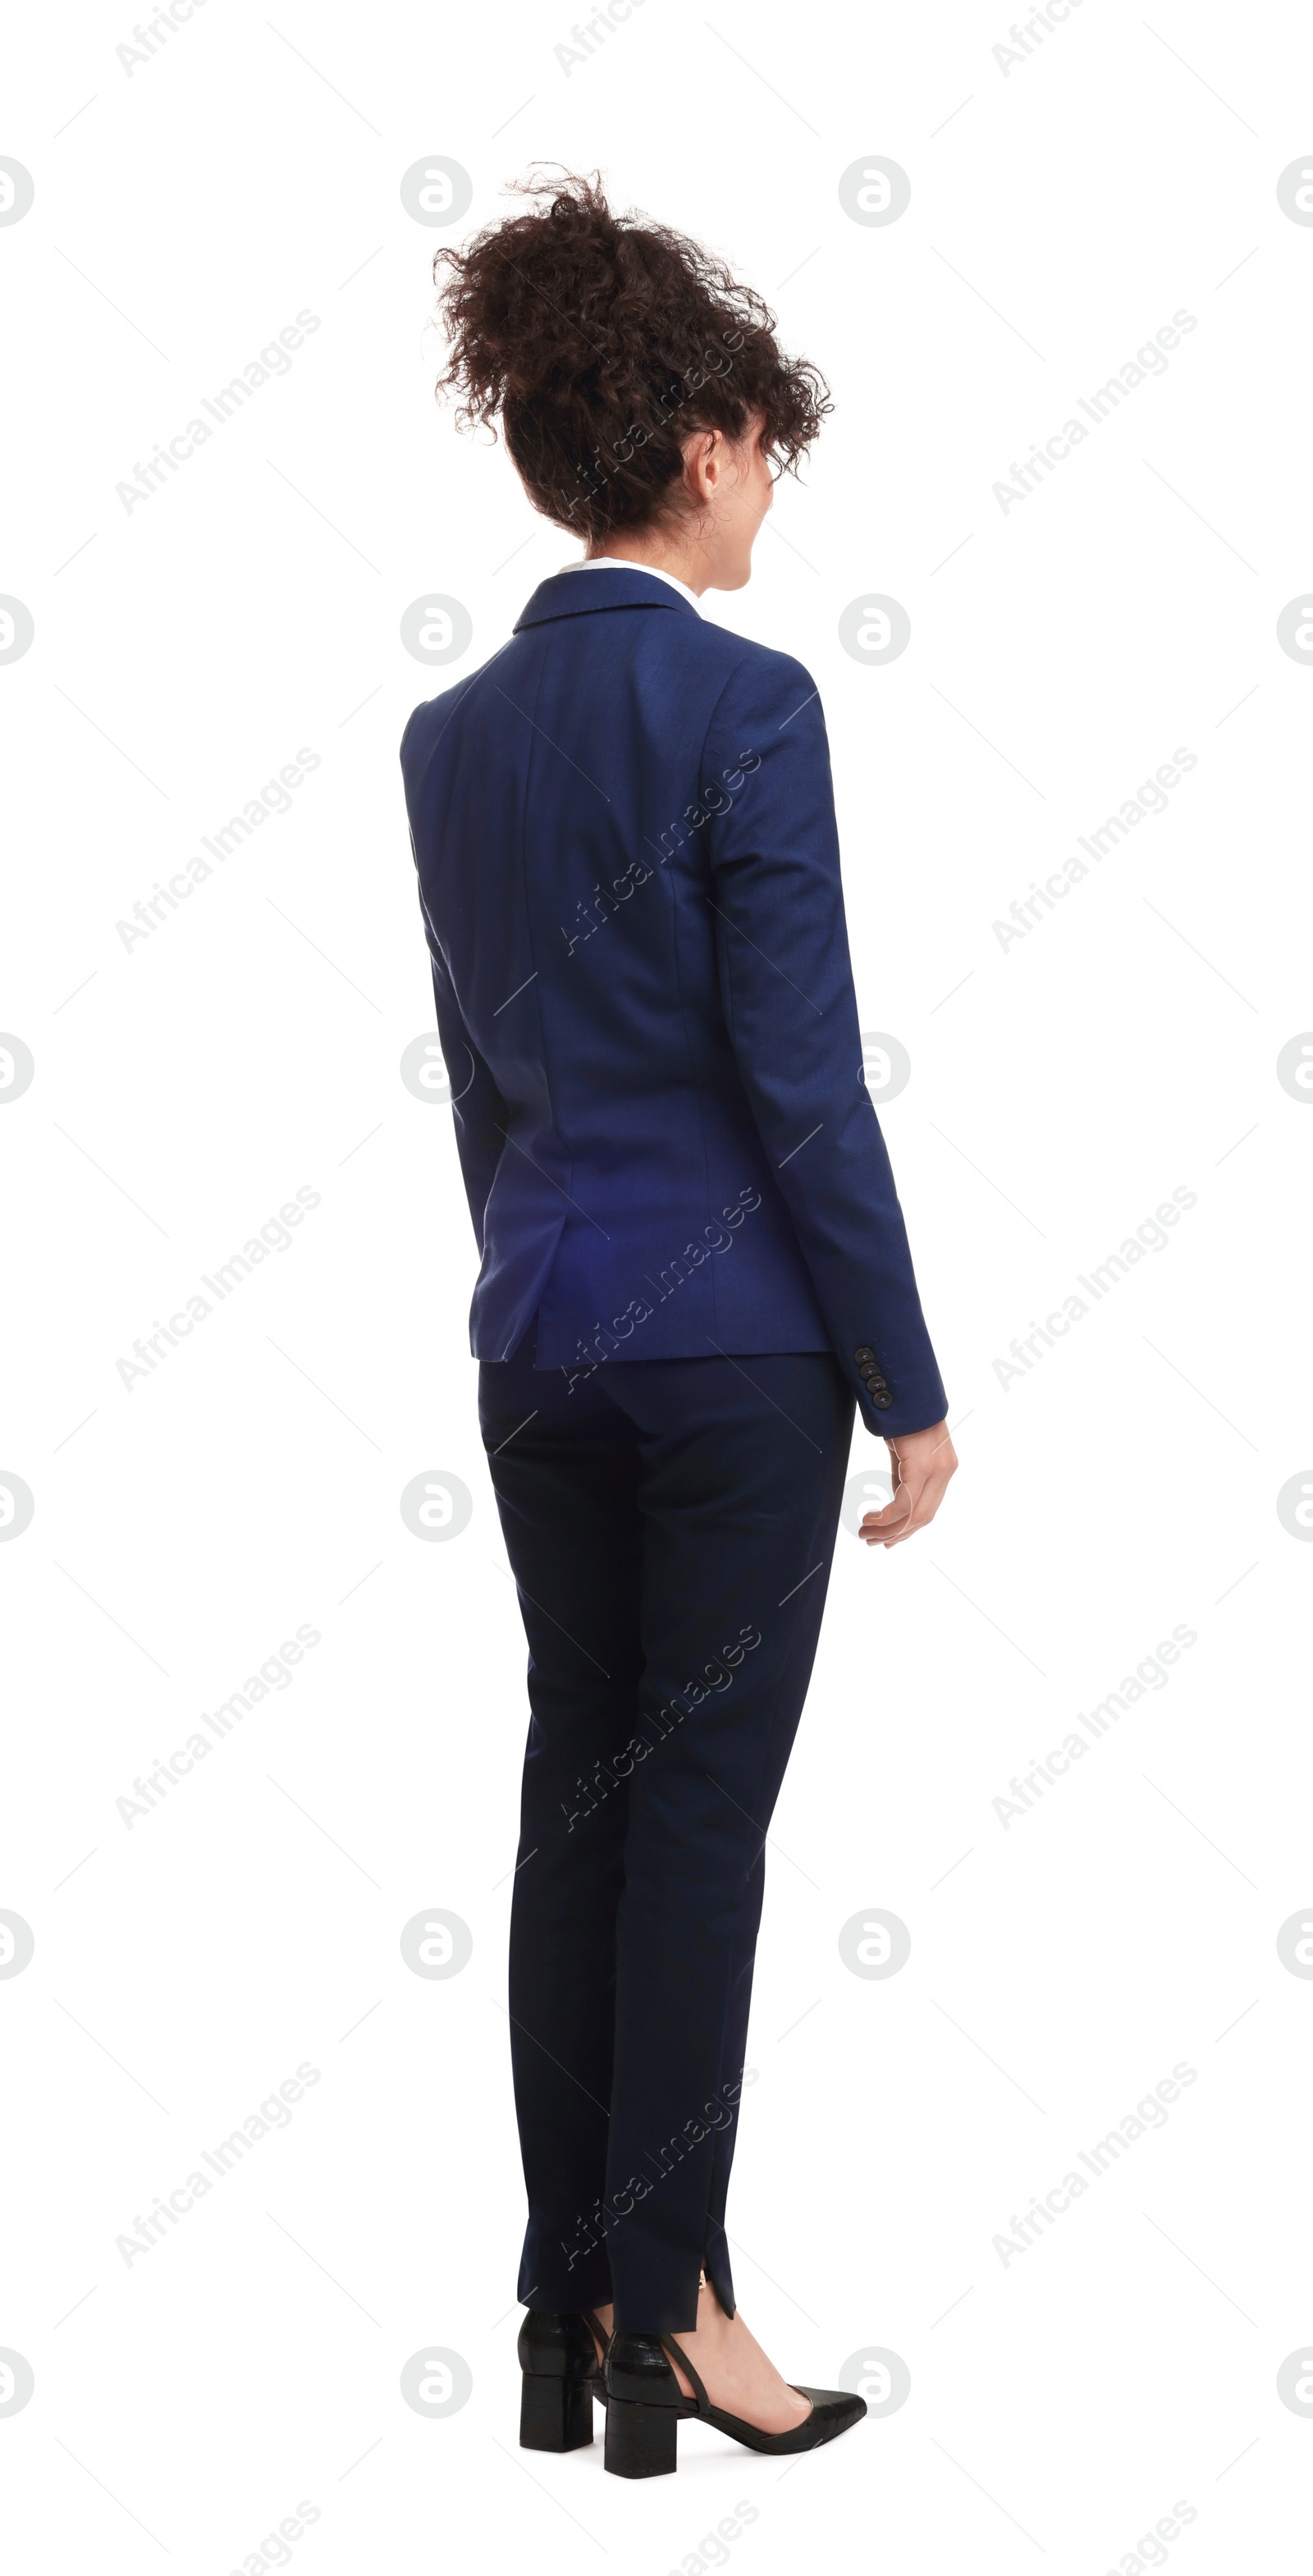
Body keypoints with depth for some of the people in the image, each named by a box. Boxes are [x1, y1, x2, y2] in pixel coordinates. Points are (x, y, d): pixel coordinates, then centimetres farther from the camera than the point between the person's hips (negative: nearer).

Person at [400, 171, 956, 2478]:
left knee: (576, 1793, 12)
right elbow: (804, 1083, -15)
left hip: (537, 1330, 7)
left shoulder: (453, 732, 7)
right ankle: (669, 2312, 10)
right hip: (736, 1331, -6)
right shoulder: (744, 705, -14)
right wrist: (914, 1387, -8)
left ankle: (571, 2306, 19)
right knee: (701, 1813, 1)